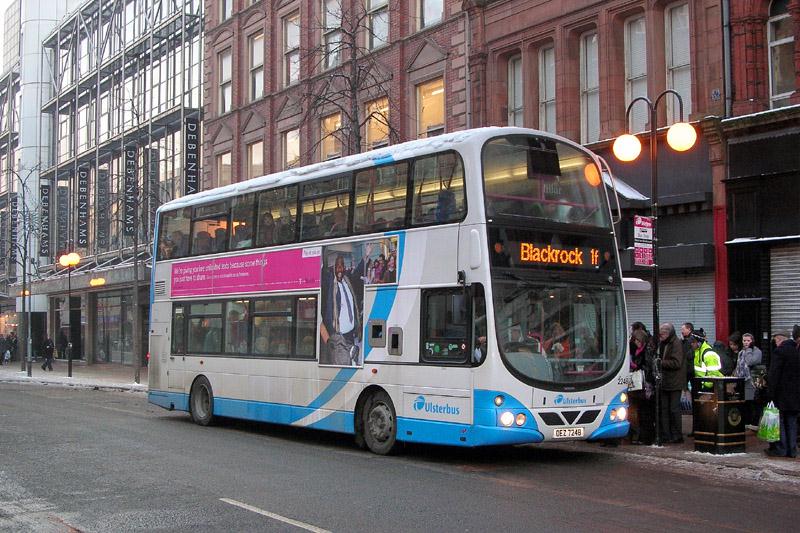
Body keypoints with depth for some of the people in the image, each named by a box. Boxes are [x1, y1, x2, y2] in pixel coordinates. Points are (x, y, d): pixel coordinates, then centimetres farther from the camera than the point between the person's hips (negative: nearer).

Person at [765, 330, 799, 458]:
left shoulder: (779, 351, -12)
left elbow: (774, 374, -15)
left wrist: (772, 392, -10)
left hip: (782, 393, -6)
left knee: (780, 422, 1)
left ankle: (780, 449, 2)